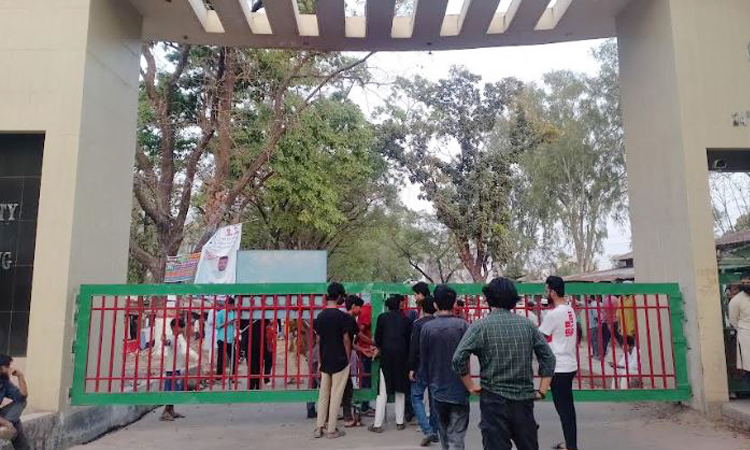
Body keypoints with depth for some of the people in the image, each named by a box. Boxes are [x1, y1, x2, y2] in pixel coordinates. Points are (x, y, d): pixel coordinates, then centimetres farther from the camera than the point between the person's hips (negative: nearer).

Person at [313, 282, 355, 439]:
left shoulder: (320, 316, 4)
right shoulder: (342, 316, -13)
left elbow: (318, 340, 9)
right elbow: (346, 339, -11)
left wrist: (320, 360, 16)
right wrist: (348, 358, 0)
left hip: (325, 361, 6)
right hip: (339, 361, -5)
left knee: (323, 394, 12)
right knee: (336, 395, 2)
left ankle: (319, 428, 15)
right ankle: (331, 430, 8)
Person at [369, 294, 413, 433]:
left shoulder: (382, 317, 0)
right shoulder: (406, 319, 4)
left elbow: (377, 337, 1)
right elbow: (408, 339, 5)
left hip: (386, 356, -1)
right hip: (402, 357, 2)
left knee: (383, 392, 1)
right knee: (400, 391, 13)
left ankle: (378, 424, 1)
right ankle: (400, 422, 19)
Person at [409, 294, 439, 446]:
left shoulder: (418, 324, -10)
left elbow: (413, 348, -14)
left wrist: (411, 368, -8)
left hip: (422, 366, -4)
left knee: (416, 398, 5)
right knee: (435, 399, 14)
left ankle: (427, 431, -8)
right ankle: (434, 432, 20)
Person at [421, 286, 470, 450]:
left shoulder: (427, 327, -5)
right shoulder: (462, 325, -11)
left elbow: (423, 359, 2)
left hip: (437, 389, 3)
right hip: (459, 390, -2)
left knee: (444, 434, 22)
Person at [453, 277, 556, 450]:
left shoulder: (480, 326, -7)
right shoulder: (527, 324, 5)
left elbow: (459, 359, -15)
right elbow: (548, 357, 6)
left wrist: (471, 386, -4)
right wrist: (542, 390, 10)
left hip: (494, 401, -4)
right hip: (525, 400, 4)